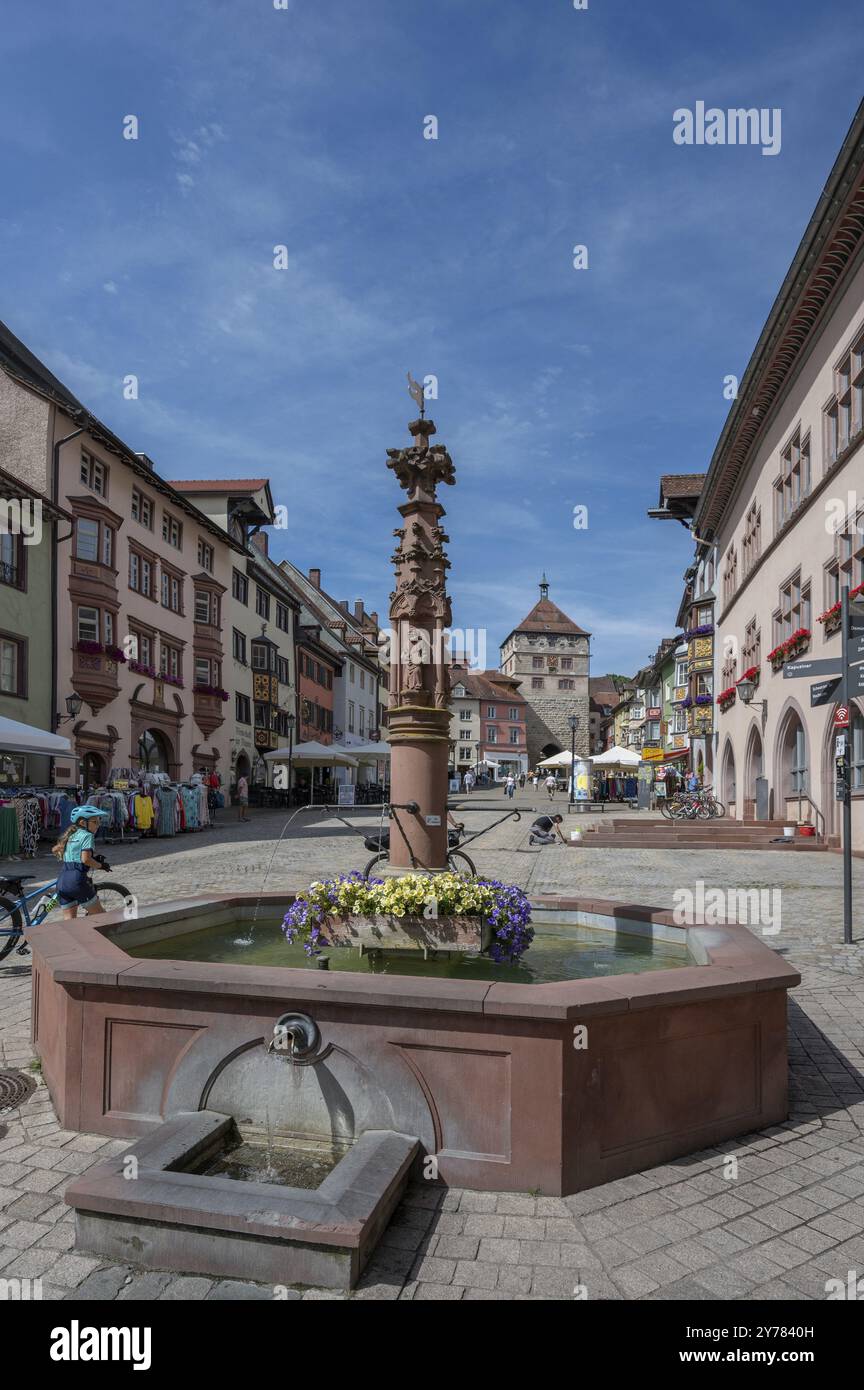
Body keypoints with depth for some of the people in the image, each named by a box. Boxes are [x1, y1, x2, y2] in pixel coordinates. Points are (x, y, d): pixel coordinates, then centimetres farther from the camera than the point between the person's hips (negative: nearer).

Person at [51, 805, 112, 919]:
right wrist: (100, 865, -2)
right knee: (101, 915, 6)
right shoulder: (87, 835, -5)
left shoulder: (69, 835, 18)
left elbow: (54, 850, 27)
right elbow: (86, 859, -18)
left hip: (62, 881, 8)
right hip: (77, 879, -8)